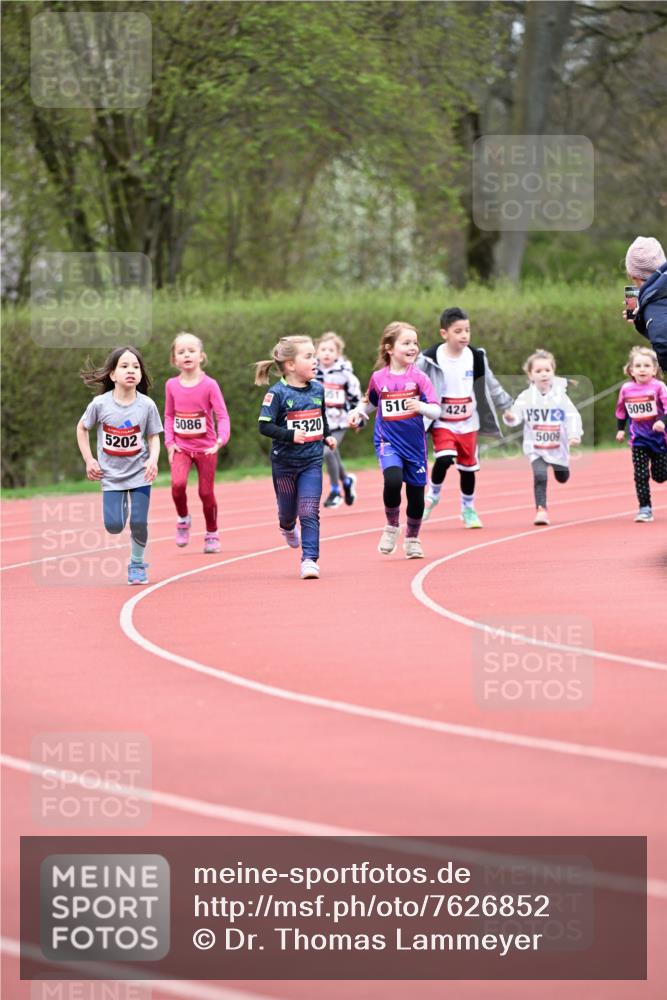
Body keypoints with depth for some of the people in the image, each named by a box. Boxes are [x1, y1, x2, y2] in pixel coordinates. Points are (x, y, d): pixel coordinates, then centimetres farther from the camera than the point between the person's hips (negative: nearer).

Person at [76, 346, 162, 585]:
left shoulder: (147, 405, -10)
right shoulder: (100, 404, -10)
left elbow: (154, 437, -1)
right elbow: (82, 428, 5)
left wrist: (153, 459, -20)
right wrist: (89, 460, 0)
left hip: (139, 474, 0)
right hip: (111, 475, 0)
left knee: (138, 523, -7)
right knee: (113, 526, -9)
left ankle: (137, 564, 18)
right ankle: (121, 504, 28)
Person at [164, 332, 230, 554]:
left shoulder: (209, 385, -11)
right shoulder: (172, 385, 0)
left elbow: (222, 416, -13)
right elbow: (169, 416, 9)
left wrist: (221, 440, -28)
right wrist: (169, 442, -2)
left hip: (206, 448, -2)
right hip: (181, 447, 2)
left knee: (206, 492, 3)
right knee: (178, 483, -22)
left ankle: (212, 535, 23)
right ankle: (183, 519, 5)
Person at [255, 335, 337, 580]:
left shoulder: (317, 389, 3)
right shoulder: (277, 393, -14)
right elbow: (265, 426, -18)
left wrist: (326, 437, 9)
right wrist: (290, 435, -28)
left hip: (312, 461, 2)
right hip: (284, 461, -2)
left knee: (309, 511, -9)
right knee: (288, 511, 16)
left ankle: (309, 559, -10)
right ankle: (288, 528, 51)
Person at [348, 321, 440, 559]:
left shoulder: (419, 377, -6)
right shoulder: (378, 378, -1)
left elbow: (436, 411, -11)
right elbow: (370, 402, 20)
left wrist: (421, 406, -31)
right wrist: (358, 412, 1)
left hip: (414, 443, 1)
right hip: (388, 441, -1)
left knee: (416, 493, 8)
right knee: (393, 480, -26)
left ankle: (412, 539, 33)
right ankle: (391, 526, -1)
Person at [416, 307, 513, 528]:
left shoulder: (476, 357, -1)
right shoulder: (430, 360, -14)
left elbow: (491, 386, 12)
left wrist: (509, 407, 14)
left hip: (468, 423, 4)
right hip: (442, 422, -4)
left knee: (468, 465, 9)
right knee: (444, 458, -24)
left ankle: (468, 509, 28)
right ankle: (433, 495, 3)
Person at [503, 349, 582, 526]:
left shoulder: (560, 396, -8)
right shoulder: (526, 397, -9)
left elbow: (573, 417, -9)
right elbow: (516, 414, -15)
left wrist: (574, 435, -24)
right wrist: (510, 418, -39)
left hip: (558, 447, 2)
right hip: (535, 448, -2)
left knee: (562, 478, 20)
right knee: (540, 476, -20)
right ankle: (541, 509, -10)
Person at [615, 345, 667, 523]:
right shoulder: (626, 389, -2)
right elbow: (621, 410, 14)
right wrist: (620, 429, 13)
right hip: (639, 439, 2)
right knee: (641, 475, -5)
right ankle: (645, 508, -1)